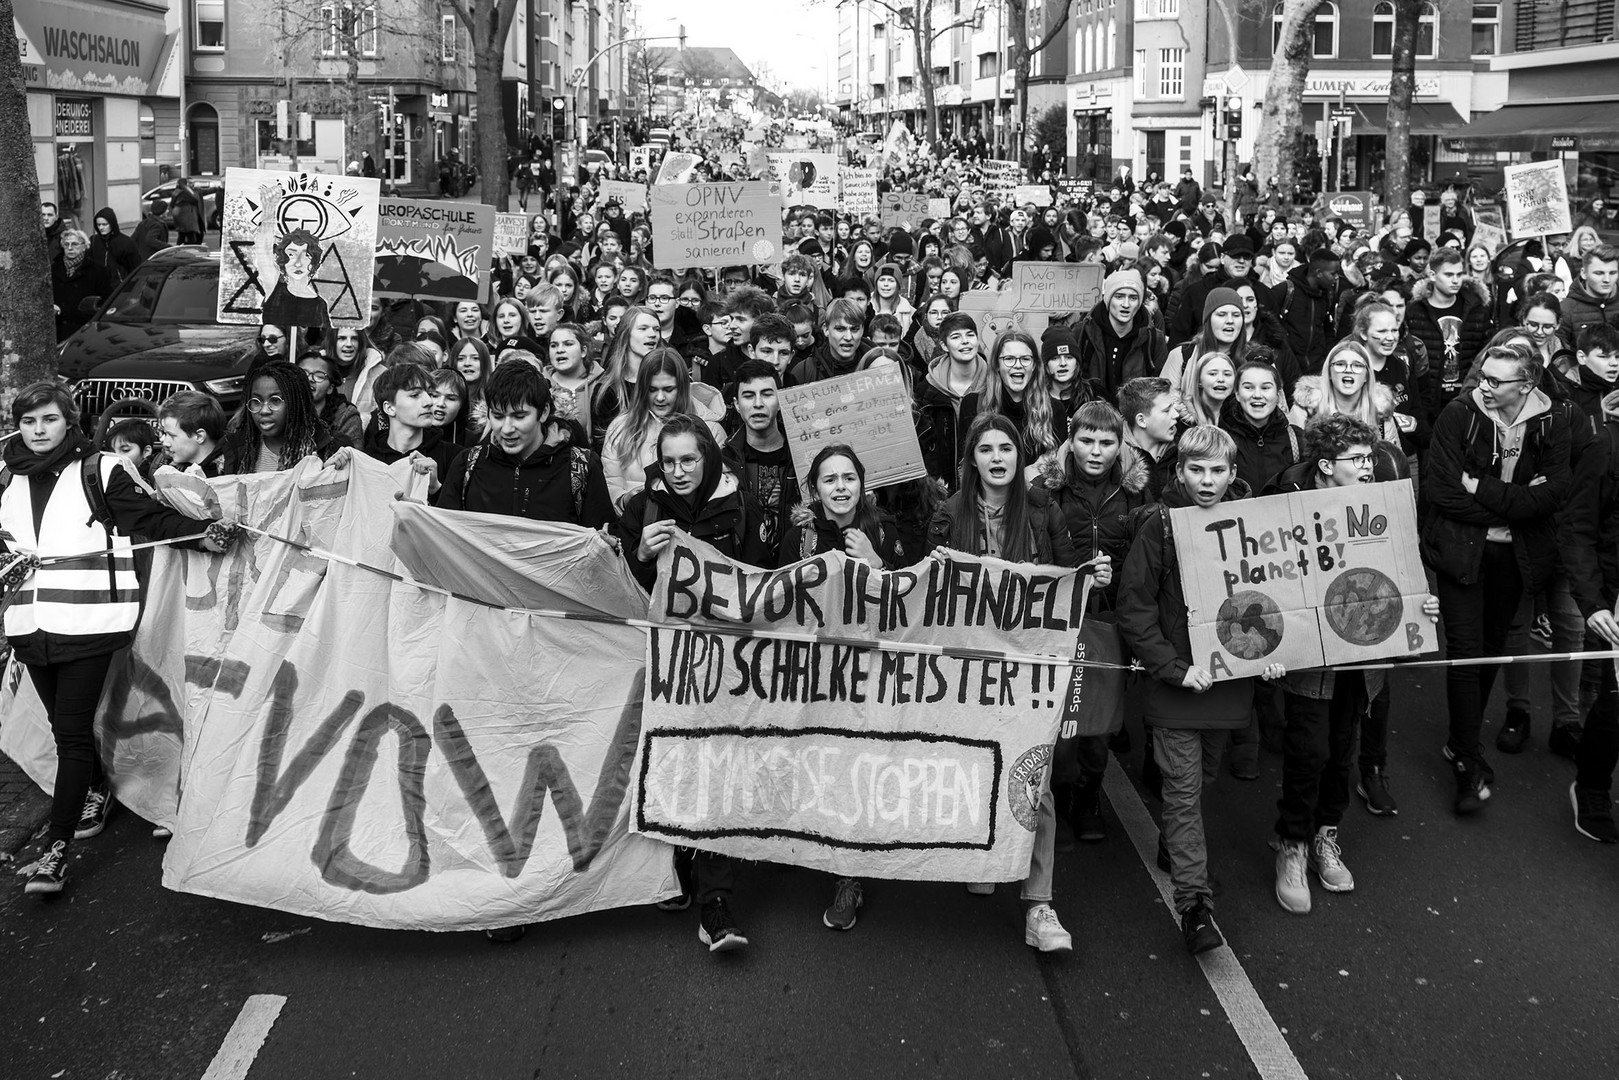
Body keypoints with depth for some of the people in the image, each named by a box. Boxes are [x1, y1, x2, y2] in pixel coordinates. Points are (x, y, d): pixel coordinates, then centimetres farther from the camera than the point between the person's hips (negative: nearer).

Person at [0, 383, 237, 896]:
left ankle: (56, 848, -5)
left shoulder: (100, 472, -2)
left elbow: (151, 516, -8)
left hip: (87, 622, -5)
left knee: (72, 731, -7)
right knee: (64, 724, 14)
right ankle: (97, 792, 40)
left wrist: (201, 534, -22)